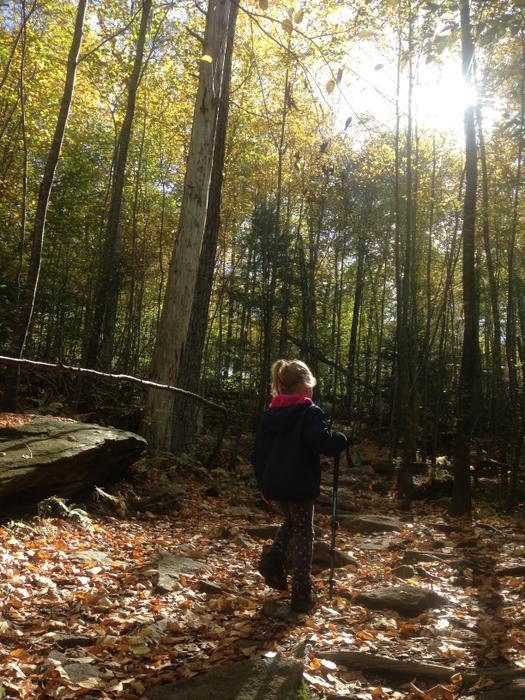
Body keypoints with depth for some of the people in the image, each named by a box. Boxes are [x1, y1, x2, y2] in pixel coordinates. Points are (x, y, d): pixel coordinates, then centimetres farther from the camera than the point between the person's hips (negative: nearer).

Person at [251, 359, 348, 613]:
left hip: (274, 484, 6)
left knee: (291, 521, 28)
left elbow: (258, 453, 12)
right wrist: (342, 439, -4)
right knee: (303, 533, 7)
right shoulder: (309, 412, -10)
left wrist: (263, 482, 19)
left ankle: (273, 559, 8)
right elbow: (324, 443, -24)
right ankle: (302, 594, 10)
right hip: (300, 485, -6)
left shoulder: (269, 414, 9)